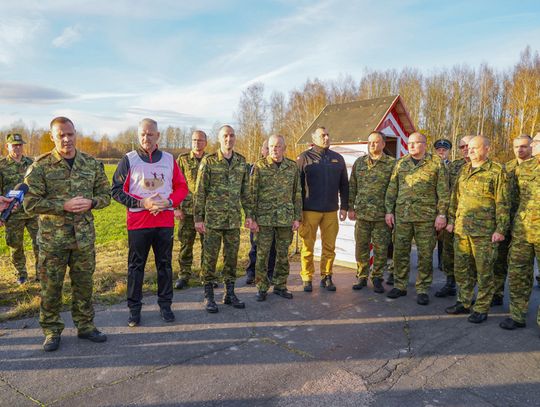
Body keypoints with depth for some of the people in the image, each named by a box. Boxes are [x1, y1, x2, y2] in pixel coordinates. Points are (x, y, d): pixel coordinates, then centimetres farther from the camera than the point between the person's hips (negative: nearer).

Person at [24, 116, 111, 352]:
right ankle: (51, 331, 27)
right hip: (52, 238, -2)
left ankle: (85, 326, 29)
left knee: (84, 284, 13)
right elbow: (30, 203, -10)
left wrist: (90, 202, -12)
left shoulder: (92, 164, 3)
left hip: (84, 237, 3)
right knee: (51, 287, 9)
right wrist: (65, 205, -19)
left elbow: (106, 195, 9)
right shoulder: (40, 166, -6)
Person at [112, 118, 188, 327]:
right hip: (137, 222, -2)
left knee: (165, 264, 10)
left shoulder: (169, 159, 6)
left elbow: (182, 187, 8)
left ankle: (165, 304, 24)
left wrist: (168, 202, -10)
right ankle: (134, 308, 20)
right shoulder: (129, 159, 0)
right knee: (136, 266, 6)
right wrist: (141, 203, -14)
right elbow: (116, 190, -2)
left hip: (165, 221, 2)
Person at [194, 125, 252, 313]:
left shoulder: (241, 162, 8)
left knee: (232, 257, 10)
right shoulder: (208, 161, -4)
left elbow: (245, 191, 13)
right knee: (210, 257, 2)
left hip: (234, 220, 4)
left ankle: (229, 293, 24)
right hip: (213, 219, -4)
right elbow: (199, 192, -5)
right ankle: (208, 296, 15)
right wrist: (198, 218, -8)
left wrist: (248, 214, 9)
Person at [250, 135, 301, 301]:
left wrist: (297, 218, 4)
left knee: (283, 254, 10)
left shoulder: (292, 167, 5)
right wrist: (252, 218, -6)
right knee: (262, 254, 3)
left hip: (286, 218, 2)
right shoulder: (259, 166, -2)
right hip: (264, 218, -2)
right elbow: (252, 194, -2)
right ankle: (262, 287, 16)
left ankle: (280, 285, 24)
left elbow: (297, 194, 9)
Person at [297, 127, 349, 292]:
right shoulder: (304, 158, 1)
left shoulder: (338, 158, 12)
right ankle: (307, 279, 14)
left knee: (329, 247, 7)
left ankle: (326, 277, 21)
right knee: (308, 247, 3)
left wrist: (344, 207, 9)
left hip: (331, 211, 3)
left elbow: (344, 185, 15)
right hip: (310, 210, -3)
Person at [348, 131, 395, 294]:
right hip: (362, 213, 3)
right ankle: (362, 277, 22)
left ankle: (377, 278, 20)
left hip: (382, 215, -2)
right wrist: (351, 208, 6)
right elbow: (352, 187, 11)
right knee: (361, 248, 9)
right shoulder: (359, 162, 9)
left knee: (381, 249, 5)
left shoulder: (392, 164, 0)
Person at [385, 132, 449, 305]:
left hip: (426, 216, -3)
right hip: (402, 215, 3)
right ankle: (400, 286, 20)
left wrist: (441, 214, -7)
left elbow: (443, 190, -1)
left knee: (425, 254, 3)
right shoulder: (400, 163, 10)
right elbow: (392, 189, 10)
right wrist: (389, 210, 4)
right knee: (400, 252, 7)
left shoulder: (436, 163, 1)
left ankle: (422, 289, 15)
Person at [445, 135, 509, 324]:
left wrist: (501, 229, -11)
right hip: (461, 229, 6)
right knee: (462, 268, 12)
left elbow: (502, 203, -7)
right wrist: (451, 220, 15)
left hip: (483, 231, -6)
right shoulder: (464, 170, 13)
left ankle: (481, 308, 15)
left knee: (484, 271, 3)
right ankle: (464, 302, 26)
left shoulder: (497, 171, -5)